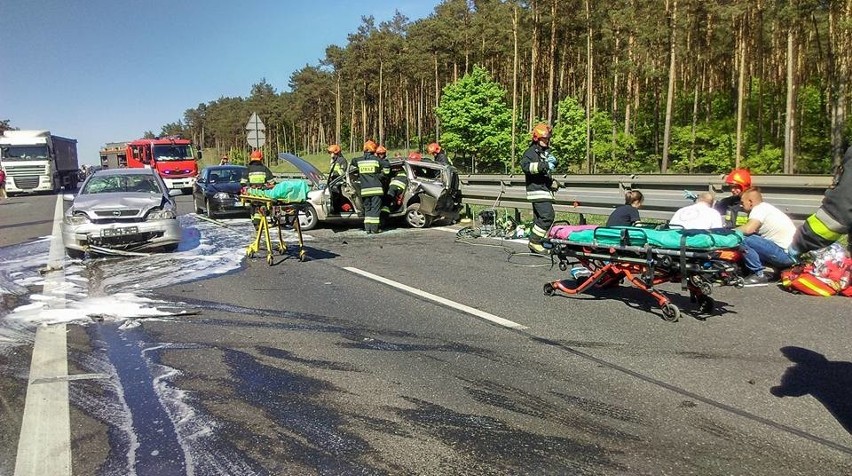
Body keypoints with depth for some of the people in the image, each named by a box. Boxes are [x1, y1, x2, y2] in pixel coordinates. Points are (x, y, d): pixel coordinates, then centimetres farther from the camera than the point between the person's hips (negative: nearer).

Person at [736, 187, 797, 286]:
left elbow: (748, 229, -26)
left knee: (744, 240, -17)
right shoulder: (766, 207, 19)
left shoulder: (759, 208, -10)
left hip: (786, 253, -10)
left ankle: (759, 275, -8)